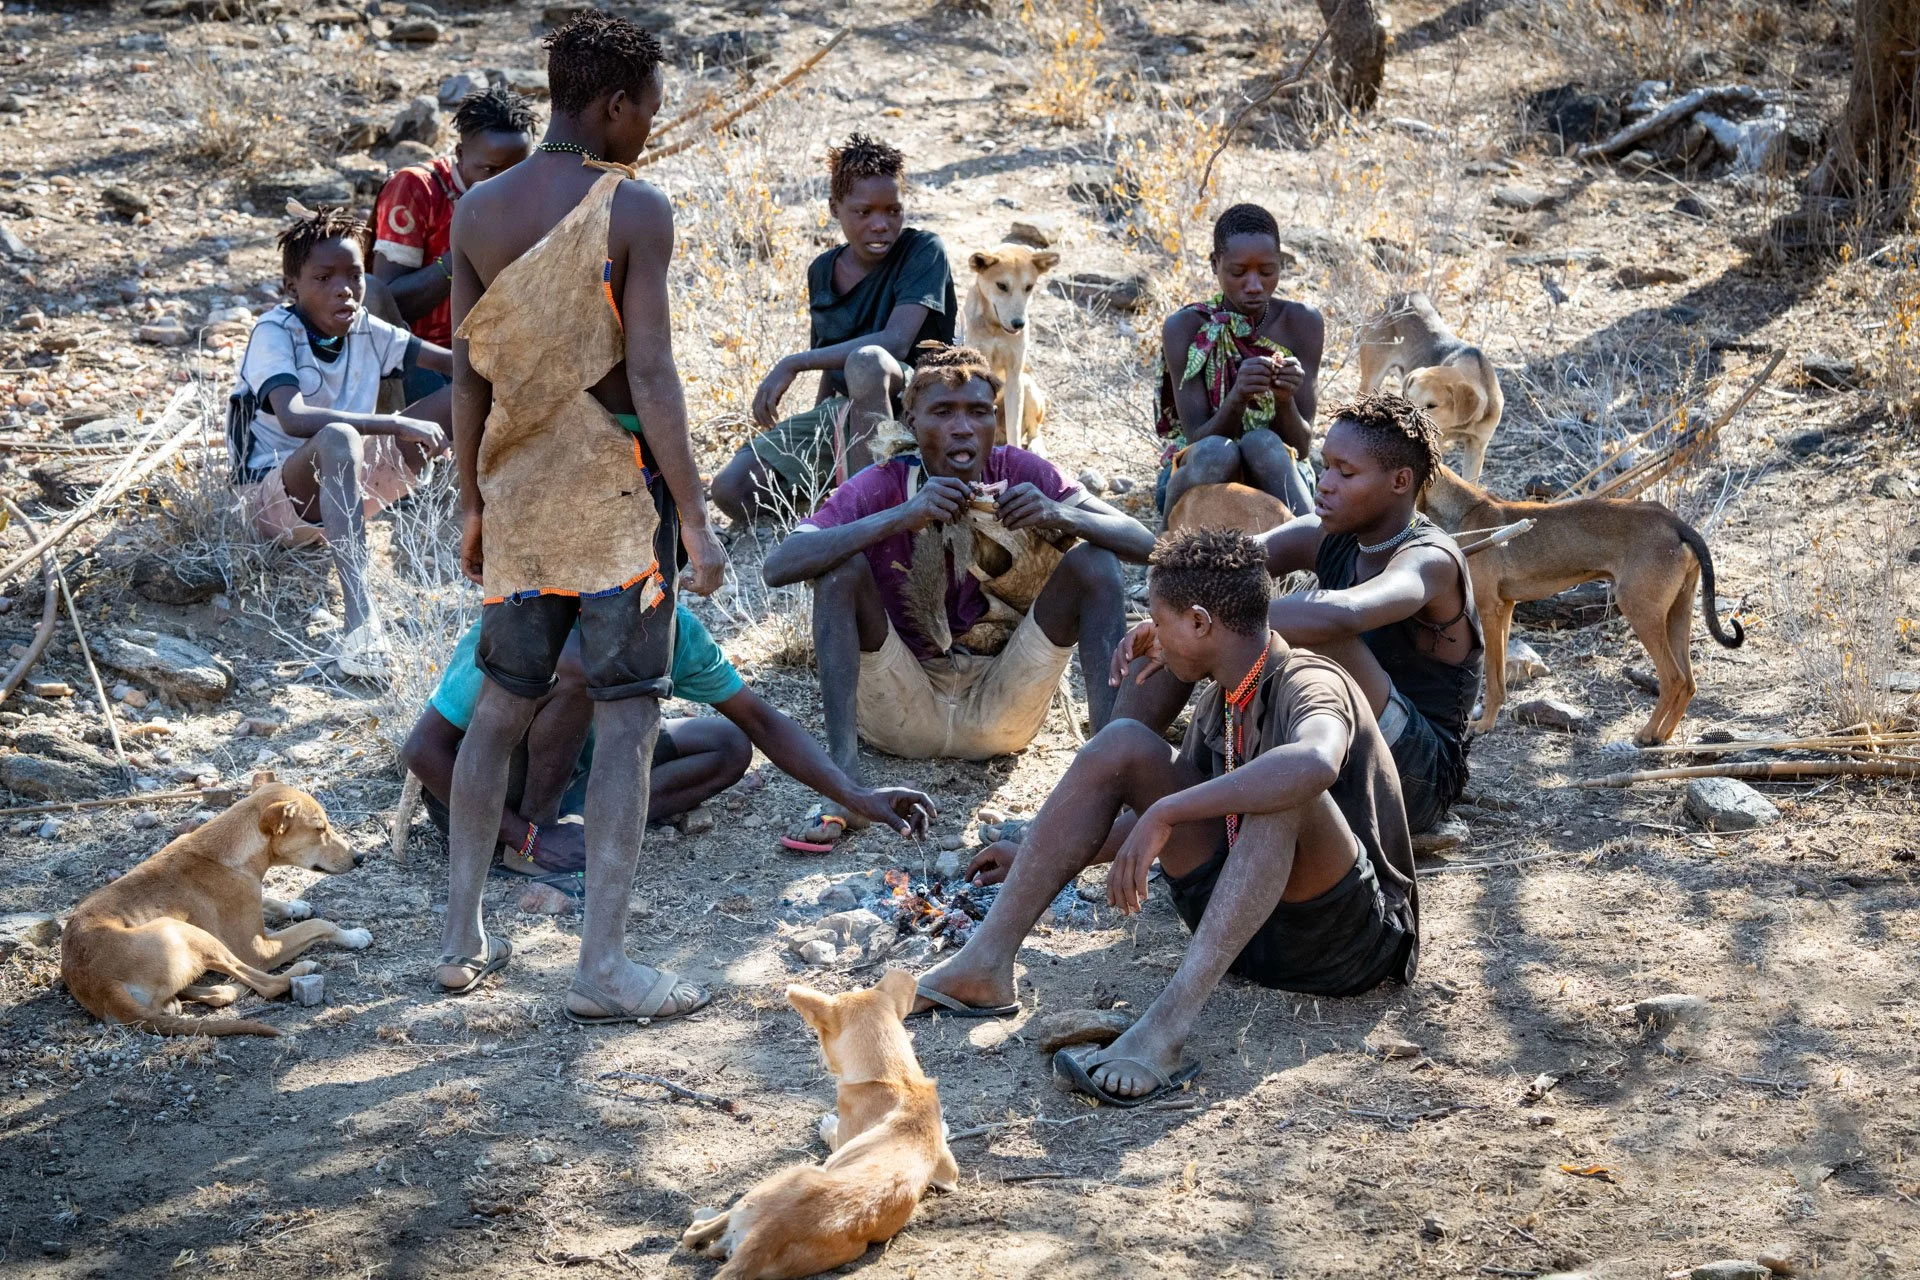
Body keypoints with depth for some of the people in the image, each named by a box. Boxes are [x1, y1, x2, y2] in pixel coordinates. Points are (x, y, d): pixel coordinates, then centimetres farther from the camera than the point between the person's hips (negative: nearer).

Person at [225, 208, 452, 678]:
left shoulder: (364, 329, 0)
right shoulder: (274, 333, -19)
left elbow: (453, 362, 0)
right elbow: (295, 420, -37)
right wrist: (399, 425, -37)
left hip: (351, 483, 7)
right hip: (274, 499, -7)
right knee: (338, 438, -42)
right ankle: (360, 621, -51)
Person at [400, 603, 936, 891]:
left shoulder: (677, 629, -13)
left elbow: (759, 720, -4)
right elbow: (421, 748, -28)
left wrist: (856, 798, -15)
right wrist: (526, 835, -29)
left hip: (569, 770, 7)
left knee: (728, 747, -2)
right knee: (577, 667, -32)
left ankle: (577, 821, -14)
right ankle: (528, 838, -20)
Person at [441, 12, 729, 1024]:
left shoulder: (476, 211, 5)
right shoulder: (634, 210, -11)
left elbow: (467, 378, 8)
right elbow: (649, 376, -15)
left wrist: (474, 506, 17)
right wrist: (695, 519, -12)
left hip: (518, 486, 6)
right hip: (616, 485, -6)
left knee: (500, 707, 16)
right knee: (626, 720, -1)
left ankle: (463, 940, 22)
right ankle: (602, 967, -3)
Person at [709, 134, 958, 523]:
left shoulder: (923, 251, -9)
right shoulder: (822, 271, 10)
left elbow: (896, 341, -24)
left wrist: (793, 364, -27)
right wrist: (812, 434, 9)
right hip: (841, 412, 6)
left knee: (866, 361, -41)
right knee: (732, 489, -15)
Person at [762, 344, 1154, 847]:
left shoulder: (1019, 474, -5)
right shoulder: (883, 485, -10)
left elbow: (1143, 543, -11)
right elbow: (778, 566, -26)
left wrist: (1059, 514, -32)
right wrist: (900, 517, -37)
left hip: (1000, 711, 1)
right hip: (903, 710, -1)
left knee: (1094, 562, -15)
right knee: (843, 566, -24)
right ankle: (844, 778, -30)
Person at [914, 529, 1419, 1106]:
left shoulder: (1310, 685, -19)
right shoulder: (1220, 707, 8)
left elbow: (1316, 763, -44)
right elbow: (1174, 813, 23)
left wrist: (1164, 813, -40)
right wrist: (1047, 858, 25)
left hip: (1349, 939, -8)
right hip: (1247, 919, 8)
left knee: (1282, 789, -37)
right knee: (1123, 743, -2)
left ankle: (1166, 1027, -44)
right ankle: (985, 964, -8)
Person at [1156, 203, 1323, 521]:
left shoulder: (1302, 324, -5)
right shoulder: (1185, 327, -8)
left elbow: (1301, 447, -6)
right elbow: (1197, 440, -14)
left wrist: (1286, 401, -28)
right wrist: (1237, 398, -34)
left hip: (1274, 480, 1)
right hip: (1197, 473, -1)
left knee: (1262, 444, -33)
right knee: (1216, 451, -35)